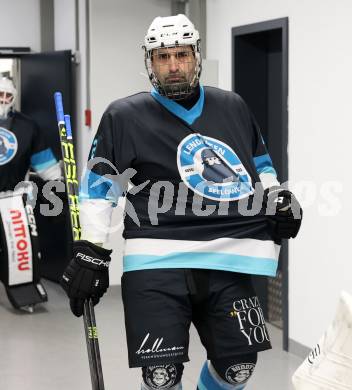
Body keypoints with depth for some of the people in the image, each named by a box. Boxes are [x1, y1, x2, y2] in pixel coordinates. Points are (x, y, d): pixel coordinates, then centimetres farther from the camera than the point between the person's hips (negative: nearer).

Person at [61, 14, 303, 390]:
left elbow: (259, 162, 28)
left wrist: (278, 198, 13)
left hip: (227, 260, 4)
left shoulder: (233, 108, 13)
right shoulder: (124, 116, 2)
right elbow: (98, 185, 3)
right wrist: (90, 251, -2)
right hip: (156, 262, -3)